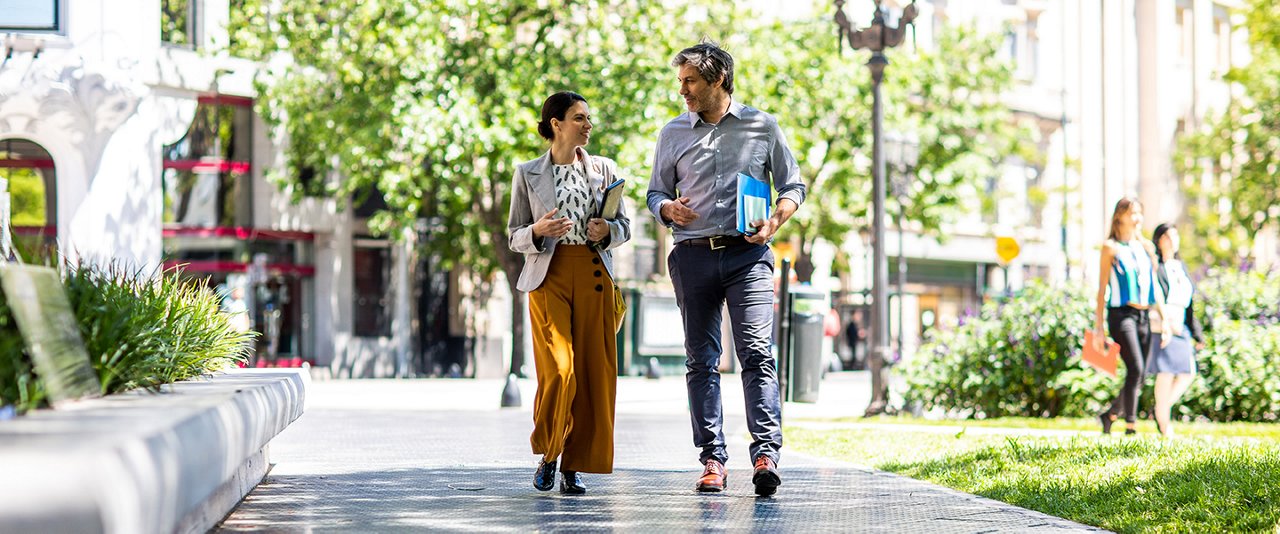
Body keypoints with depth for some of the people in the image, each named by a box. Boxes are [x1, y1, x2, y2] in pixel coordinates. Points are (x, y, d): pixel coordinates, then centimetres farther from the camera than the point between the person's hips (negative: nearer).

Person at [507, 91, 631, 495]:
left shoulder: (604, 169, 12)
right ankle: (546, 455, 6)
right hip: (548, 276, -2)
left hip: (593, 276, 2)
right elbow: (514, 237, 8)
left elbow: (624, 227, 14)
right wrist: (538, 231, -13)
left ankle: (573, 466, 5)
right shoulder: (527, 174, 7)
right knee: (557, 370, -14)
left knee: (593, 371, -3)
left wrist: (607, 231, -8)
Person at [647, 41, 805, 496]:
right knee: (701, 360, 2)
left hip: (747, 254, -3)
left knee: (756, 352, -15)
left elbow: (793, 187, 10)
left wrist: (774, 222, -9)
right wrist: (667, 208, -5)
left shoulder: (763, 127, 7)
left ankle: (766, 453, -22)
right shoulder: (673, 133, 14)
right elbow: (656, 191, 19)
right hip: (694, 256, 3)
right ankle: (712, 458, 5)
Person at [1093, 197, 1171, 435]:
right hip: (1121, 314, -6)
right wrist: (1098, 326, -4)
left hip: (1144, 316, 6)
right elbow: (1102, 288, 0)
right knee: (1135, 370, -19)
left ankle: (1110, 414, 26)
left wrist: (1165, 320, 12)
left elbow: (1155, 286, 18)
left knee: (1138, 376, 4)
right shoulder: (1111, 247, 2)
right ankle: (1130, 427, -17)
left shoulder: (1147, 247, 16)